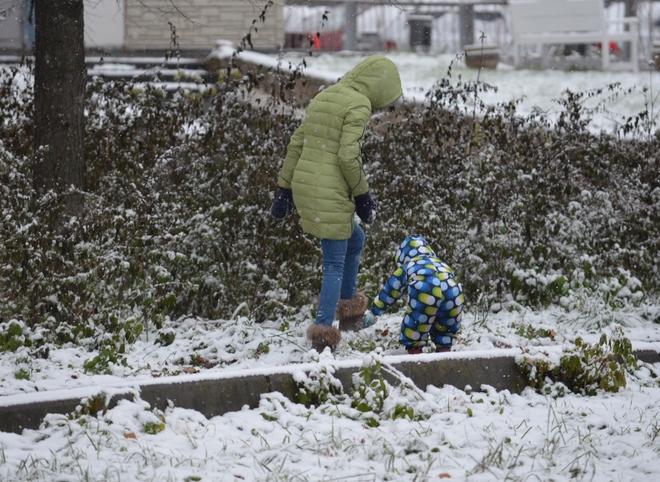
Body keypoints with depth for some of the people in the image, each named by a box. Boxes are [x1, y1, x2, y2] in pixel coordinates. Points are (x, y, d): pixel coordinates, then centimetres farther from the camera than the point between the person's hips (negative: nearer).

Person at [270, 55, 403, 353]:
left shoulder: (323, 97, 16)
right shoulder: (358, 105, -9)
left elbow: (296, 145, 15)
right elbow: (347, 155, -17)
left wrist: (284, 189, 17)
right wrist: (362, 195, -6)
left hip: (303, 185, 8)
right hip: (330, 193, -8)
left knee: (354, 240, 26)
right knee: (335, 264, -2)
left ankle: (348, 308, 35)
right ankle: (323, 330, -9)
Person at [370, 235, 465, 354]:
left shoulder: (406, 268, 33)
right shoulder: (441, 264, 43)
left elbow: (388, 293, 43)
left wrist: (373, 313, 59)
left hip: (424, 289, -3)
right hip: (453, 290, 3)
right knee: (446, 330, 26)